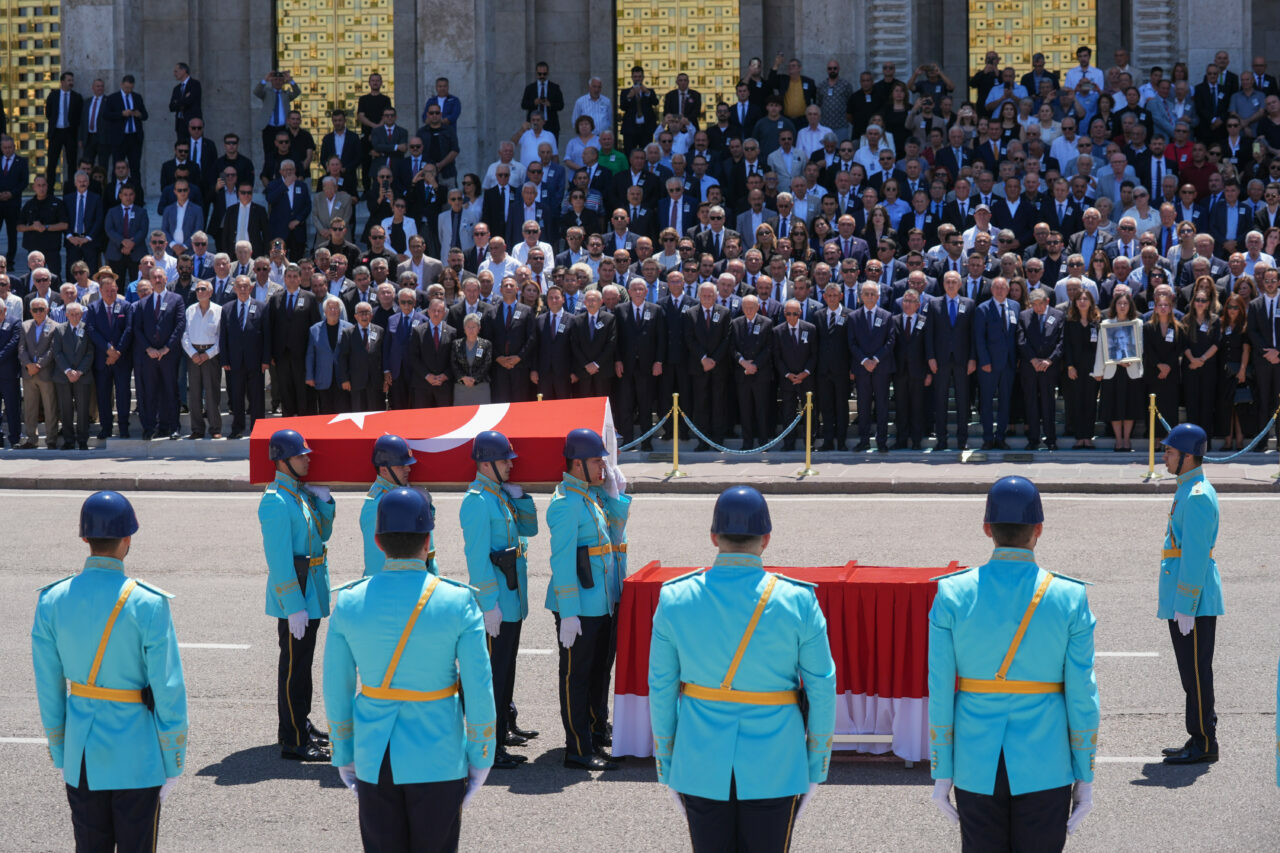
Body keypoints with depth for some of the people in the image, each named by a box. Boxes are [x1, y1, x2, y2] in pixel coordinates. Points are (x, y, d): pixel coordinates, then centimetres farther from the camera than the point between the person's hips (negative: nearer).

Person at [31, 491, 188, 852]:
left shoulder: (52, 601, -5)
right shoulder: (147, 605, -16)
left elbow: (49, 690, 3)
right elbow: (169, 691, -12)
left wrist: (60, 754, 14)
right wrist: (173, 765, -2)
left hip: (82, 756, 4)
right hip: (136, 757, -4)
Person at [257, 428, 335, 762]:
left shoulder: (302, 492, 10)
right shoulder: (276, 501, -19)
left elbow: (322, 534, 19)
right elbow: (278, 557, -22)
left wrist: (324, 502, 1)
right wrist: (294, 606, -23)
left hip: (311, 594, 10)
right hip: (294, 595, -10)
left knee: (303, 661, 19)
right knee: (293, 665, -5)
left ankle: (302, 725, 32)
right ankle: (293, 742, -1)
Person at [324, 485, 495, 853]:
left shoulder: (349, 603, -4)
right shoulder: (457, 602, -11)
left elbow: (336, 691, 2)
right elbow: (478, 691, -9)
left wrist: (343, 755, 14)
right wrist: (480, 758, 3)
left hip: (374, 759, 2)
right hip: (438, 760, -2)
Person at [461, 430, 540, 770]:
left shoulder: (501, 494, 12)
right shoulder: (477, 500, -18)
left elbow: (529, 528, 17)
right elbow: (477, 555, -21)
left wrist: (521, 497, 0)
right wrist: (489, 603, -22)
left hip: (513, 598, 10)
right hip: (497, 601, -10)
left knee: (506, 666, 19)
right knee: (495, 671, -7)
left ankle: (501, 730, 30)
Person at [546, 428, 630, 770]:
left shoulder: (594, 495, 10)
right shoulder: (566, 503, -19)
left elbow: (615, 530, 15)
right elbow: (562, 561, -20)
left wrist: (615, 492, 3)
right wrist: (568, 614, -22)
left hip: (604, 602, 9)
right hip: (579, 607, -9)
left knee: (601, 668, 21)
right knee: (576, 674, -2)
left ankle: (598, 729, 36)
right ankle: (579, 749, 1)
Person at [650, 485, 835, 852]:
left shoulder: (674, 599, -5)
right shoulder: (797, 601, -9)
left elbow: (661, 688, 0)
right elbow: (822, 688, -5)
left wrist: (665, 762, 11)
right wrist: (817, 764, 7)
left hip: (701, 767, 1)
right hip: (774, 769, -1)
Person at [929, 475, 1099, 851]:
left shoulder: (952, 594, -6)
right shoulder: (1069, 597, -7)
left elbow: (940, 693, -4)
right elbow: (1082, 697, -5)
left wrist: (941, 774, 4)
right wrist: (1085, 777, 4)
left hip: (977, 769, 1)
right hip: (1045, 770, -1)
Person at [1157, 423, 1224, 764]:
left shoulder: (1198, 496, -18)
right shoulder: (1188, 490, 15)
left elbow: (1196, 556, -21)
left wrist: (1185, 608, -21)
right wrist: (1168, 600, 24)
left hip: (1194, 601, -10)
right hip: (1182, 598, 10)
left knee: (1196, 672, -5)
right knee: (1191, 672, 14)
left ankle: (1204, 743, 0)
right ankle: (1200, 740, 20)